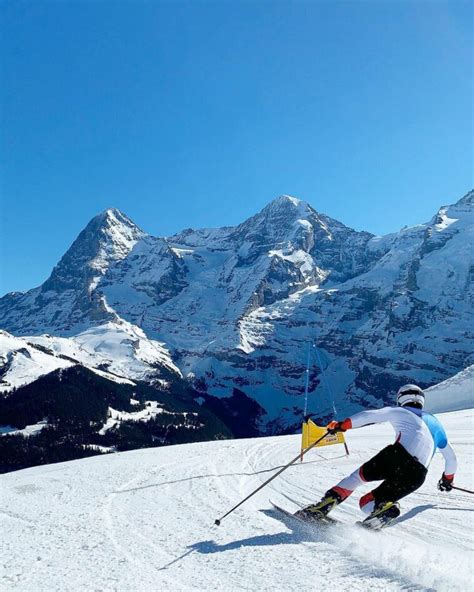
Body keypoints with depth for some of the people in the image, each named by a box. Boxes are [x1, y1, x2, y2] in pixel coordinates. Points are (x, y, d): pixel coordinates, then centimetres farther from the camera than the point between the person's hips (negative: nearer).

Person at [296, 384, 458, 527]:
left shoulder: (399, 412, 22)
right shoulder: (435, 423, 35)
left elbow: (370, 415, 7)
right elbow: (451, 458, 43)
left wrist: (341, 425, 11)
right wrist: (448, 479, 59)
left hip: (399, 454, -3)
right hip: (417, 475, 4)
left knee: (360, 475, 19)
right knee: (366, 501, 13)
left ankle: (328, 502, -2)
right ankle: (384, 505, -22)